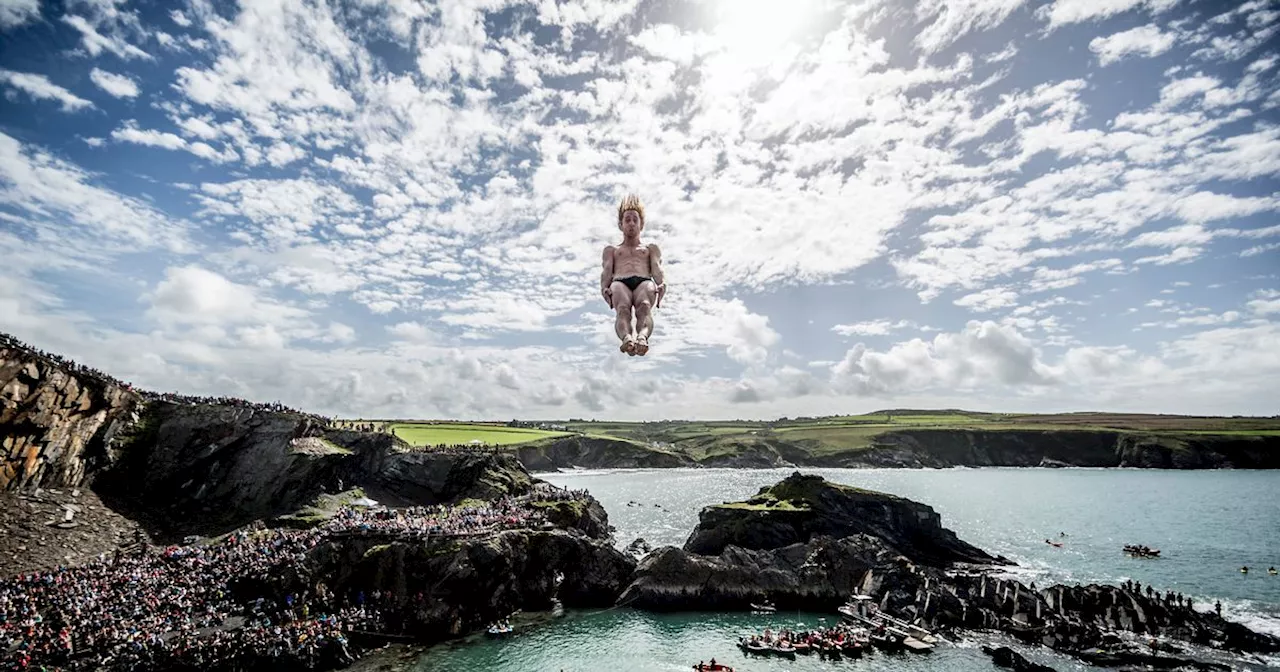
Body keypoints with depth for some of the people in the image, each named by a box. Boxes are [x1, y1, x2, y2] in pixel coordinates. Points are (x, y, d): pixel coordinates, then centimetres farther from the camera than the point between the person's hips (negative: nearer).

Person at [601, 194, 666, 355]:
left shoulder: (651, 248, 38)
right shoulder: (611, 250, 38)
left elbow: (657, 268, 16)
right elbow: (606, 271, 17)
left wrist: (661, 285, -9)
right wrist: (605, 288, -8)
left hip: (644, 282, 0)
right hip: (619, 283, 0)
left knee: (644, 308, -39)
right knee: (623, 310, -38)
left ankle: (642, 337, -67)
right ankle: (627, 339, -66)